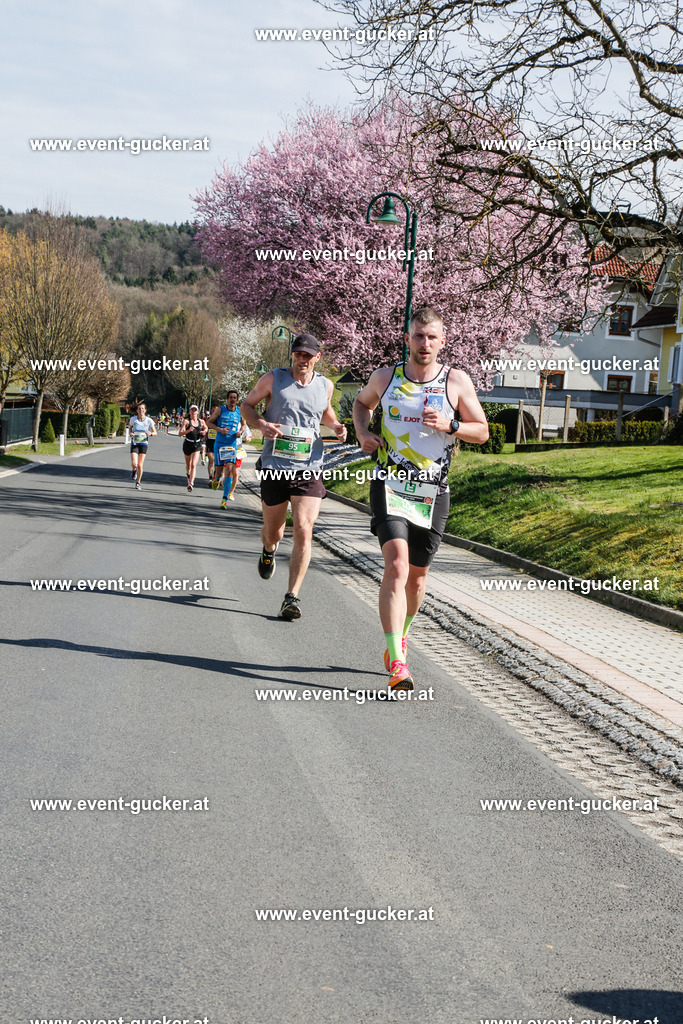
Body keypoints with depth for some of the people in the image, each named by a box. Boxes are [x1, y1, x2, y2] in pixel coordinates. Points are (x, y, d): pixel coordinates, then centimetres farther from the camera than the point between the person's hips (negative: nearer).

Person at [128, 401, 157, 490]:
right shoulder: (133, 419, -3)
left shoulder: (149, 420, -5)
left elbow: (155, 433, 2)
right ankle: (134, 470, 24)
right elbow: (130, 428, 15)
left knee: (140, 465, -2)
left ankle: (138, 482, 17)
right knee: (134, 464, -14)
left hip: (144, 444, 0)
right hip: (134, 443, 0)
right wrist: (130, 433, -7)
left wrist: (151, 433, -20)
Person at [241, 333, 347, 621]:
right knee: (273, 531, 13)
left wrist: (336, 426, 7)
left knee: (303, 531, -16)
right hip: (274, 467, 0)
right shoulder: (273, 379, 0)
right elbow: (247, 405, 10)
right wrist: (261, 424, -10)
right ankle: (269, 550, 53)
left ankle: (292, 597, -13)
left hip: (309, 469, 0)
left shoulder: (326, 385, 8)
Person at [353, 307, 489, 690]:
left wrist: (449, 425, -14)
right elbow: (362, 402, 24)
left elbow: (482, 431, 5)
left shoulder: (457, 382, -1)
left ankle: (401, 635, 42)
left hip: (433, 492, 2)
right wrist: (364, 432, 4)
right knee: (396, 565, -19)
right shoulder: (386, 377, 2)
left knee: (417, 573, 13)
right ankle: (397, 663, -24)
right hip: (390, 485, -1)